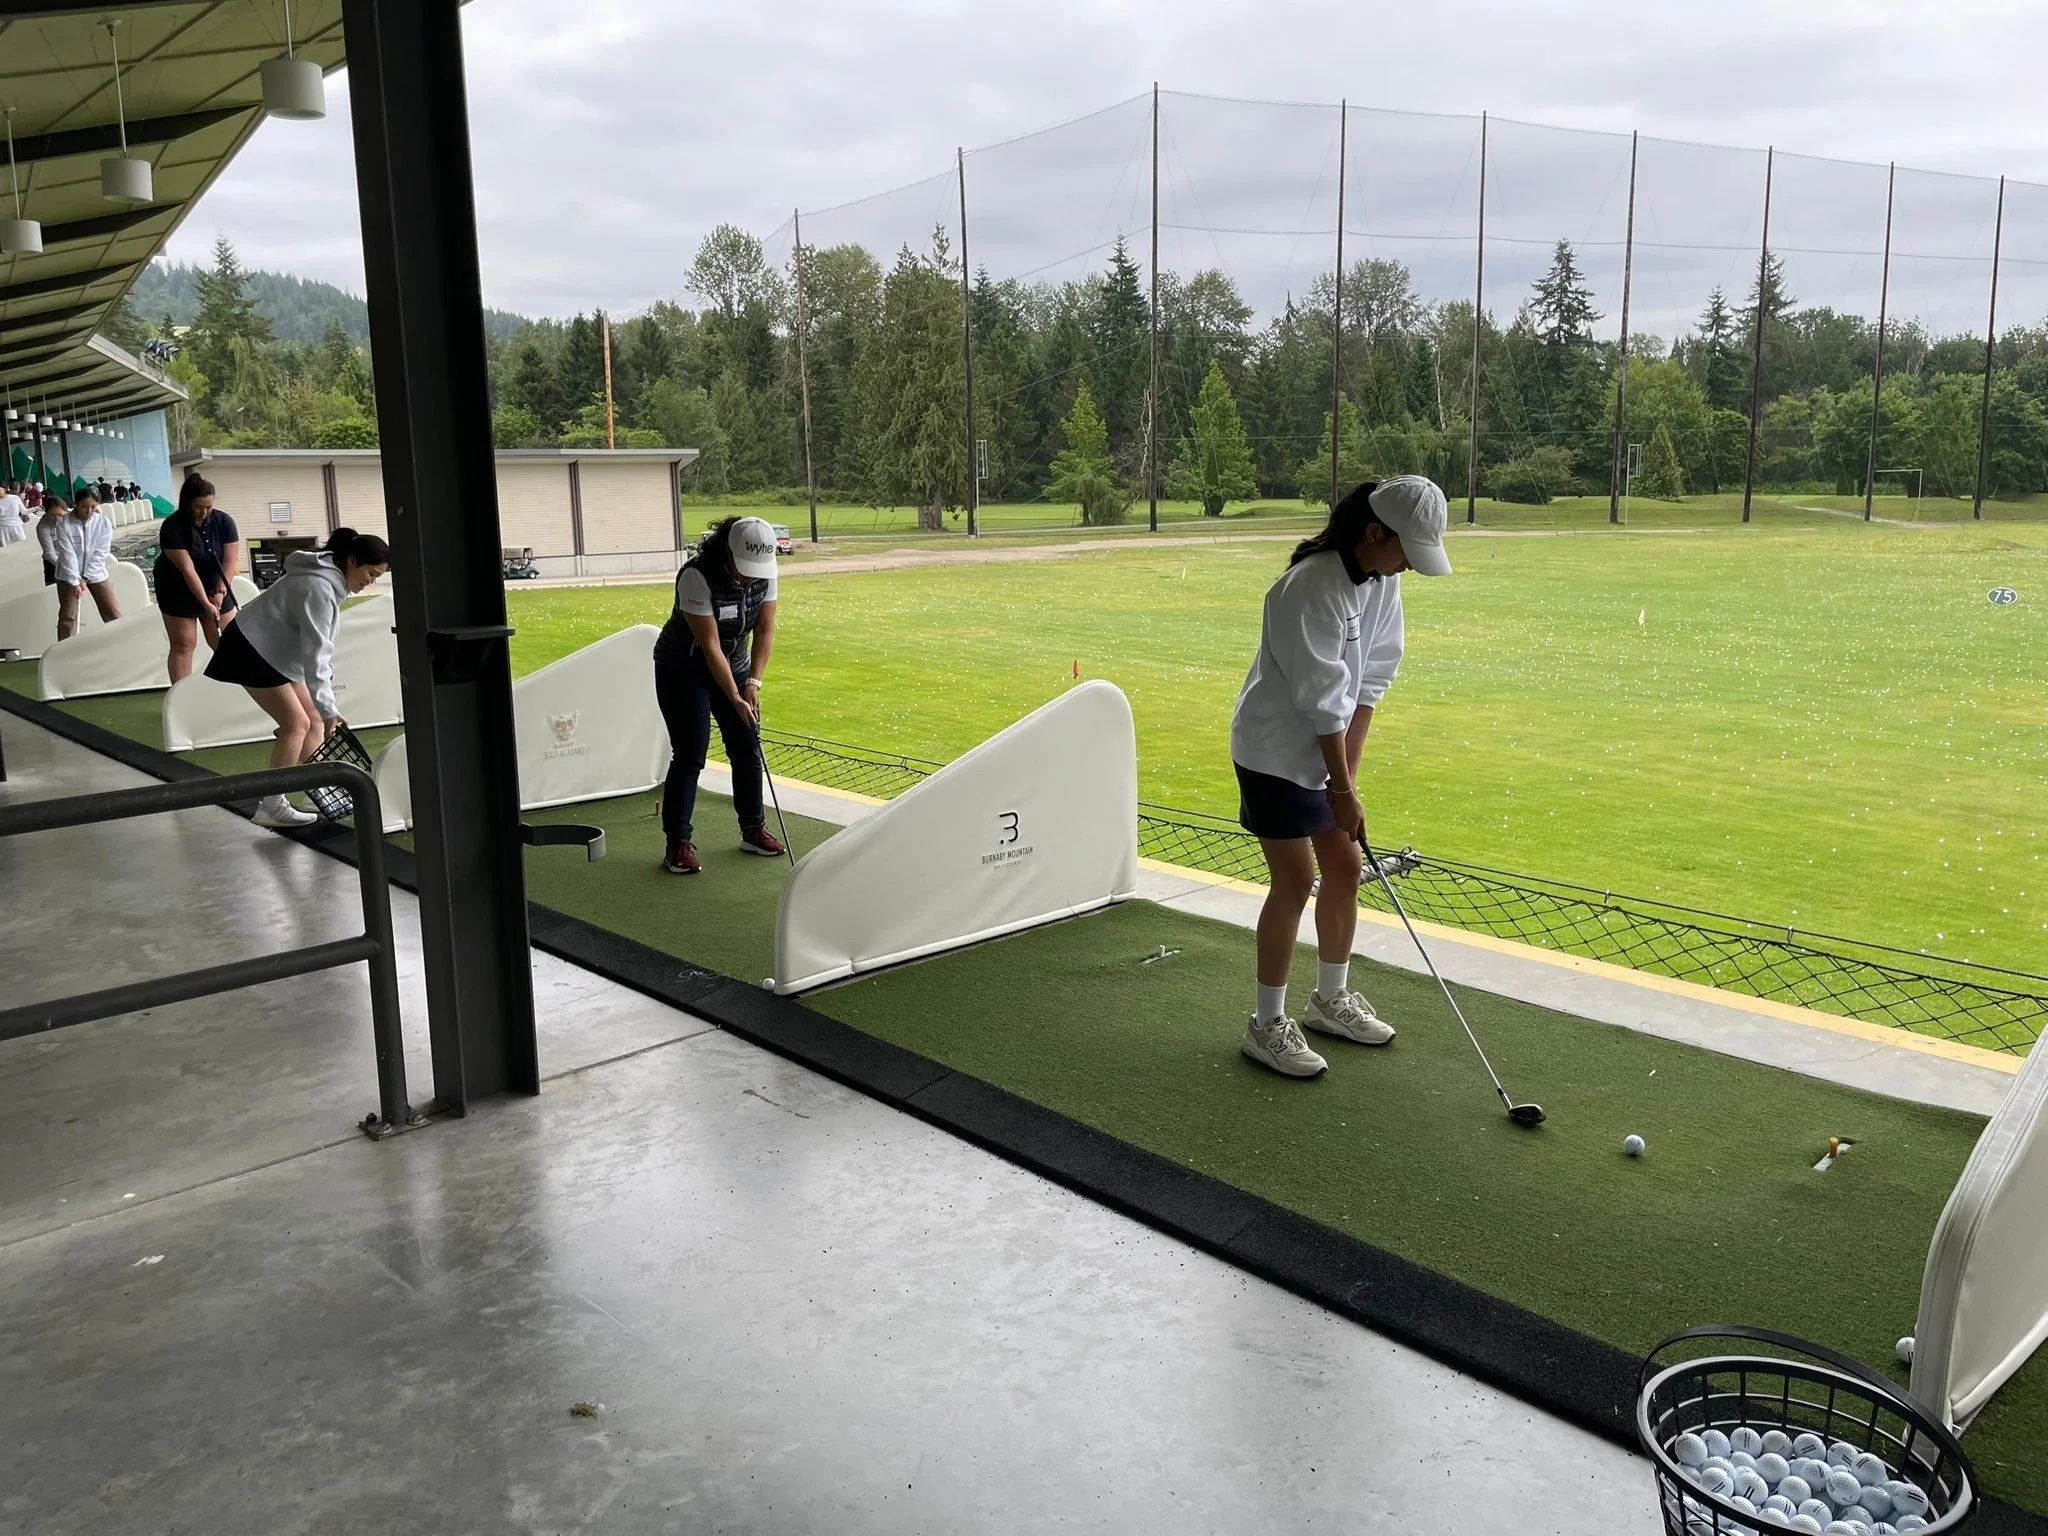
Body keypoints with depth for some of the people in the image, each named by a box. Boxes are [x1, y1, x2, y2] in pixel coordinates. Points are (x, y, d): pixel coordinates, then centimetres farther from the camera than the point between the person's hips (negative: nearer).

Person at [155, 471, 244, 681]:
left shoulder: (224, 521, -11)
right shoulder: (172, 527, -22)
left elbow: (230, 561, -12)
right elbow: (187, 570, -26)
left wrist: (220, 592, -22)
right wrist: (205, 603, -30)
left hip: (215, 587, 3)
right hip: (179, 591, -3)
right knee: (183, 644, -3)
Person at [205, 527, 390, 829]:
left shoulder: (331, 581, 5)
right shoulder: (319, 589, -27)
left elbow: (318, 647, 9)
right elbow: (315, 655, -31)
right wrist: (328, 709, -31)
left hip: (276, 651, 10)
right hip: (252, 650, -10)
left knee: (314, 721, 6)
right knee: (296, 723, -11)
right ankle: (271, 807, -7)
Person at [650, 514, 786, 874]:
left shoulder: (764, 572, -13)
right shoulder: (696, 576, -31)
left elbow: (764, 631, -10)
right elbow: (710, 645, -29)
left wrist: (754, 682, -20)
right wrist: (734, 698, -30)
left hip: (734, 666, 6)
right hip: (683, 671, -6)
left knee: (747, 749, 5)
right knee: (689, 754, -9)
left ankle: (753, 829, 18)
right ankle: (678, 843, -2)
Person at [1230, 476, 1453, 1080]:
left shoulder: (1383, 581, -1)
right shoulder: (1313, 587, -27)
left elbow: (1369, 682, 2)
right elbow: (1324, 700, -24)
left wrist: (1349, 769, -1)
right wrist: (1344, 790, -18)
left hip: (1324, 750, 8)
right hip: (1275, 751, -8)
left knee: (1346, 866, 11)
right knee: (1295, 879, -8)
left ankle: (1331, 999, 28)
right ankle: (1267, 1025, 5)